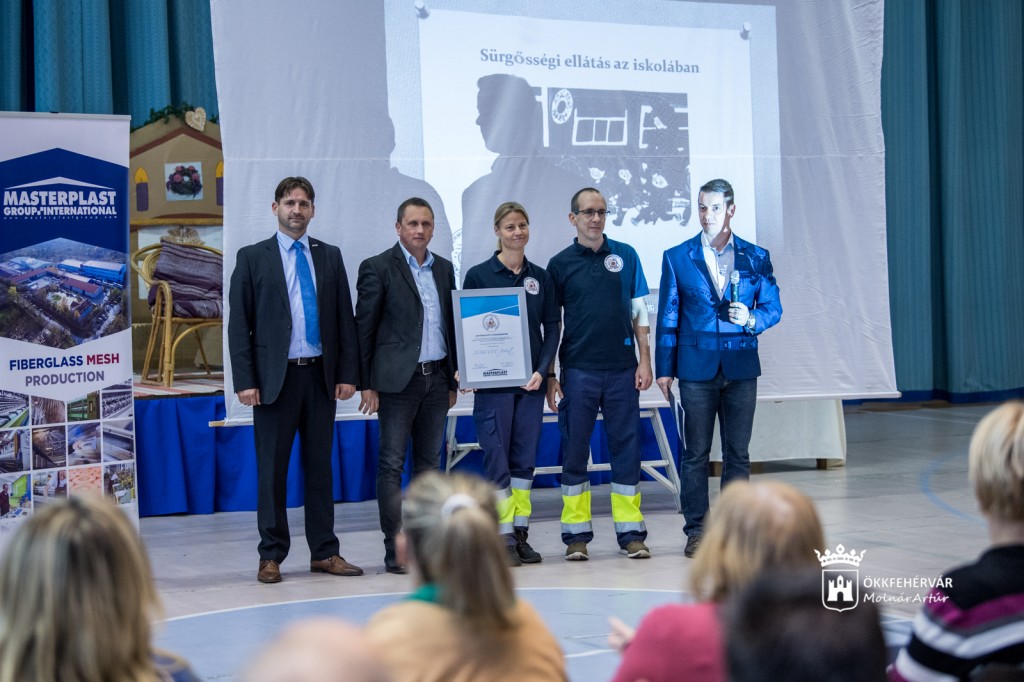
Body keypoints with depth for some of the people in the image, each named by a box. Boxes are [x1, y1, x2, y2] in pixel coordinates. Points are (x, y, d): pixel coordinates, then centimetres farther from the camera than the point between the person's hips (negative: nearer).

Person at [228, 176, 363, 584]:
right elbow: (239, 324, -1)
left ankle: (324, 553, 14)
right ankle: (271, 556, 10)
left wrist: (348, 373, 1)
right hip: (274, 377, -3)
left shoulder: (330, 257, 11)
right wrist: (244, 380, -9)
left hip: (321, 375, 3)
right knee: (272, 470, 2)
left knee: (320, 466, 8)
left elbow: (345, 318, 10)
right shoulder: (252, 258, 2)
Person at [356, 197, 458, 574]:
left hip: (436, 378, 6)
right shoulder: (378, 268, -3)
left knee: (429, 462, 9)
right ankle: (395, 549, -4)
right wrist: (366, 385, -9)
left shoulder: (444, 269, 14)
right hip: (398, 380, -5)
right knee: (392, 465, -5)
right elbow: (364, 328, -5)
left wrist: (453, 380, 13)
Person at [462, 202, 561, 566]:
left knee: (525, 458, 6)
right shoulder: (479, 275, 0)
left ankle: (521, 534, 13)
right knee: (497, 458, -5)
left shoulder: (541, 277, 8)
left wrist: (543, 371, -5)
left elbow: (552, 327, 8)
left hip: (531, 380, 3)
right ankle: (504, 539, -1)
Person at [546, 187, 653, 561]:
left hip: (622, 369, 1)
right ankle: (576, 536, 9)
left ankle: (631, 533, 9)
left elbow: (639, 313, 8)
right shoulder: (560, 263, 3)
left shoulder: (625, 256, 7)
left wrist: (645, 361, 1)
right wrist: (549, 377, 0)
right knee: (574, 452, 2)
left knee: (626, 448, 3)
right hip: (578, 371, -1)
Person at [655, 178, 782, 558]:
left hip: (741, 368, 1)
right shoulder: (677, 258, 4)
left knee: (737, 452, 5)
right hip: (696, 368, -1)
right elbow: (668, 317, 4)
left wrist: (752, 320, -14)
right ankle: (696, 530, 9)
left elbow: (773, 308, 8)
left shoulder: (756, 258, 7)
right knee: (696, 453, 2)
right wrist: (664, 368, 1)